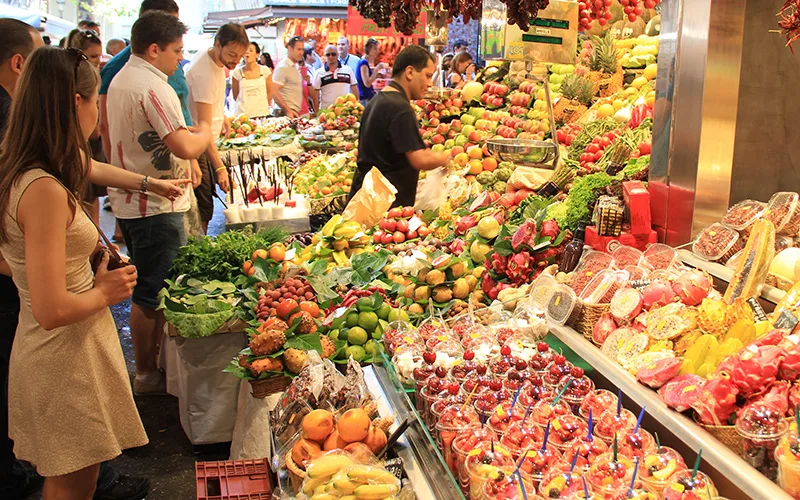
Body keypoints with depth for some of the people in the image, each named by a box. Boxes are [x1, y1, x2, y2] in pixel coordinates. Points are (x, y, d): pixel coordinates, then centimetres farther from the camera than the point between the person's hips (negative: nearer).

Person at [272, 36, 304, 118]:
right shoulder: (282, 67, -10)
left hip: (295, 112, 8)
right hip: (285, 113, -8)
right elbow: (274, 92, -17)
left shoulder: (296, 66, 18)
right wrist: (288, 110, -22)